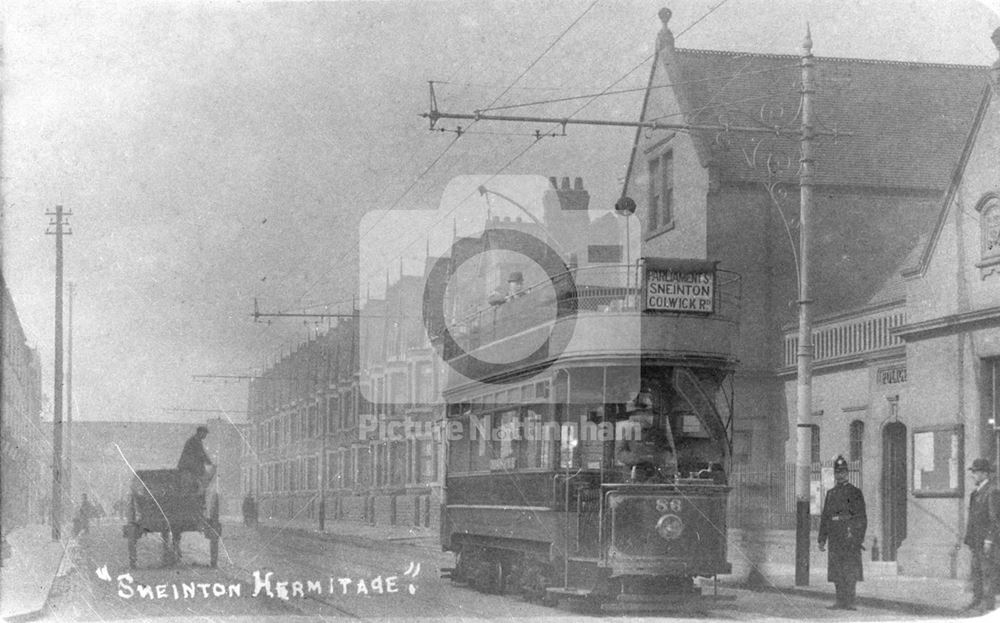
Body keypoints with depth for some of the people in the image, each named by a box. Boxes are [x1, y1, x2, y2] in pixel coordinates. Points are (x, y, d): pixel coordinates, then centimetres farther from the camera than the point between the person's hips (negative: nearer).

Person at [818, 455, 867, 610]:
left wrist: (859, 538, -11)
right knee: (836, 570, 4)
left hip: (850, 535, -5)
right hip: (834, 538, 5)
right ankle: (840, 601, 8)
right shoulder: (830, 493, 17)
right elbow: (824, 517, 17)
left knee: (850, 570, -7)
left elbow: (862, 517, -2)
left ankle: (849, 602, -6)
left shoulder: (855, 492, 2)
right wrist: (822, 539, 12)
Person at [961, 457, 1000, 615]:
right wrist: (969, 537, 17)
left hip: (987, 537, -9)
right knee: (976, 571, 10)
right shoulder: (977, 492, 16)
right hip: (976, 539, 9)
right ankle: (977, 601, 15)